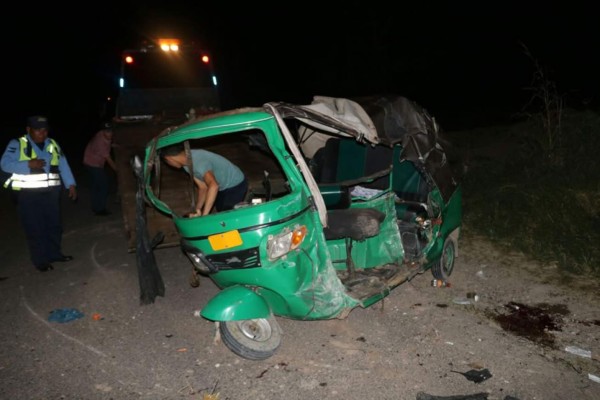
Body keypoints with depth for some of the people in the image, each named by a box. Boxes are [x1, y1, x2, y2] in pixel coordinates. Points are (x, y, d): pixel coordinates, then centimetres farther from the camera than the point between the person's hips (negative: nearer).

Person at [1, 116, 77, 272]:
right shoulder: (17, 144, -4)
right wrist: (28, 164, -26)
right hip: (28, 194, -5)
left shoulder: (52, 144, 10)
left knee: (54, 225, 13)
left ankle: (54, 253, 29)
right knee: (35, 228, 0)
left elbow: (63, 165, 10)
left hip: (51, 192, 5)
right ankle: (40, 260, 11)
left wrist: (71, 185, 2)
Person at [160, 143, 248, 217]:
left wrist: (204, 215, -49)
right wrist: (198, 210, -16)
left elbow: (213, 186, -52)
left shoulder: (198, 162, -37)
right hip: (223, 187, 9)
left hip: (236, 186, -9)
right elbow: (203, 187, -3)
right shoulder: (187, 165, -6)